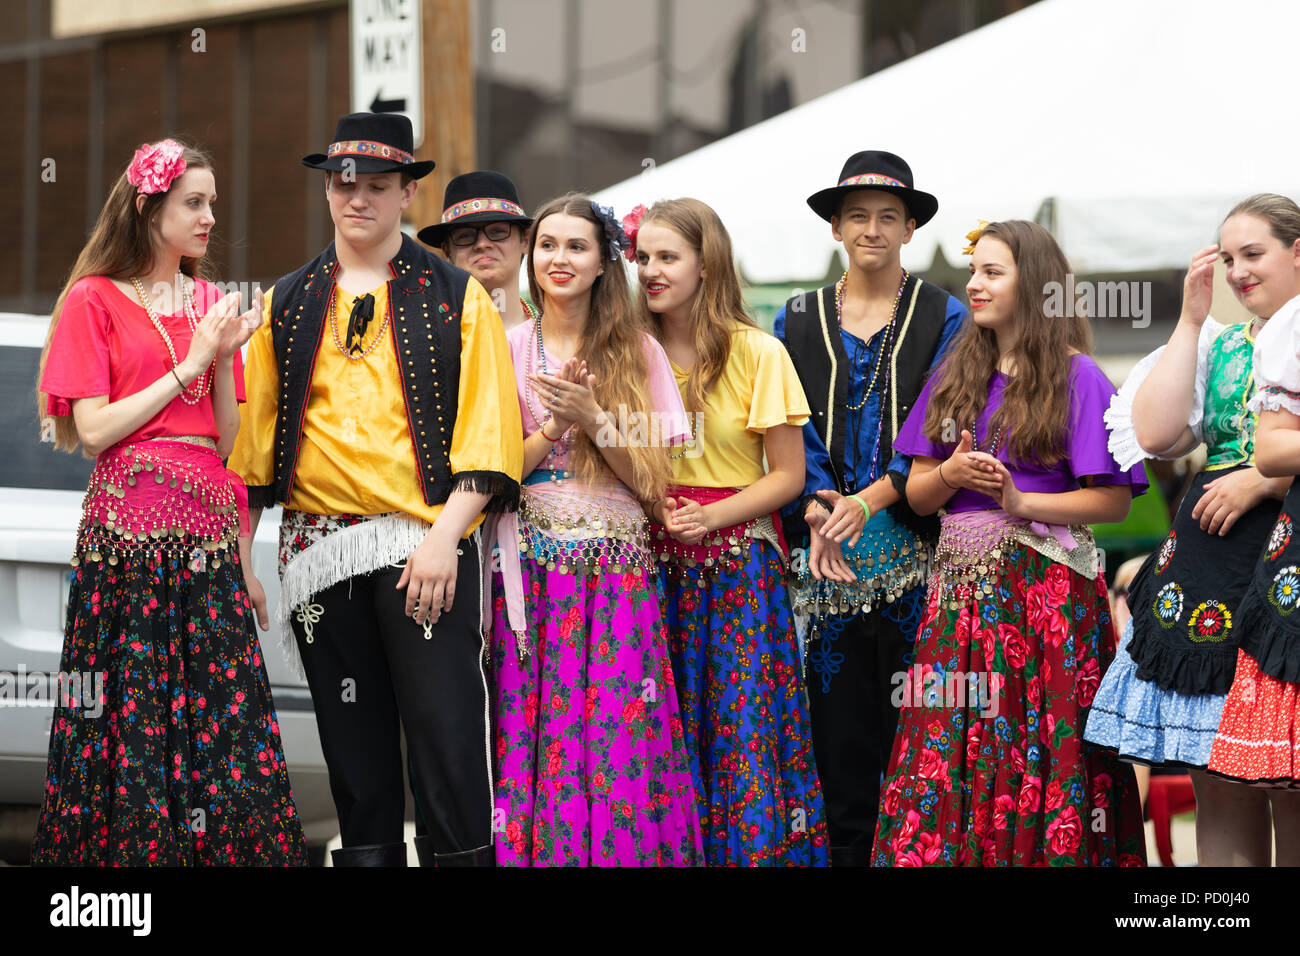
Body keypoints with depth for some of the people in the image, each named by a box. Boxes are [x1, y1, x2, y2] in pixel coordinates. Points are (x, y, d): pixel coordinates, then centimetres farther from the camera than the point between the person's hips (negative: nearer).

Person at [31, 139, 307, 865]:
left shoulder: (213, 304, 17)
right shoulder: (95, 300, 3)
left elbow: (227, 441, 14)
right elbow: (93, 430, -6)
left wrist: (226, 358, -1)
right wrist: (190, 364, -6)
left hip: (208, 526, 5)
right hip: (131, 522, -4)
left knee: (223, 714, -3)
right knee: (133, 720, -7)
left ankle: (221, 846, -1)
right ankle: (127, 846, -1)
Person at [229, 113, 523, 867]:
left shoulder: (457, 296, 6)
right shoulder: (289, 305, 14)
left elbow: (487, 429, -2)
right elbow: (256, 438, 16)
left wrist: (444, 536, -13)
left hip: (427, 547, -3)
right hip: (319, 546, 3)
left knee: (448, 746, -9)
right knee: (355, 750, 7)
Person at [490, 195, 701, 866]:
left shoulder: (637, 353, 8)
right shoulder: (506, 349, 8)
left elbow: (653, 484, 2)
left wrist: (592, 417, -10)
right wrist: (554, 424, -10)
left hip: (617, 569, 0)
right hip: (529, 568, 0)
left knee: (619, 747, -8)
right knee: (535, 740, -7)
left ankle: (623, 853, 1)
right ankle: (536, 851, 3)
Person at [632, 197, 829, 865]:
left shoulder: (757, 353, -4)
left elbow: (788, 475, -3)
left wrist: (712, 516, -16)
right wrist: (652, 508, -4)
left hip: (739, 562, -3)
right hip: (657, 564, 3)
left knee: (744, 727, -6)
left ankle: (761, 846, 3)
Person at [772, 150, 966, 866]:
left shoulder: (944, 317, 6)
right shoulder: (797, 321, 13)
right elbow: (791, 427, 6)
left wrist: (870, 499, -15)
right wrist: (815, 508, -11)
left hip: (914, 542, -2)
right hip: (826, 547, 2)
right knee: (837, 720, 0)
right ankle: (845, 854, 5)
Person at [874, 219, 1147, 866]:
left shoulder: (1075, 377, -1)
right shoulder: (957, 375, 15)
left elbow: (1113, 500, -5)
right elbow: (916, 494, 13)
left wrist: (1021, 501, -16)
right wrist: (953, 475, -8)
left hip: (1044, 588, -5)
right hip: (961, 587, 5)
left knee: (1039, 757, -8)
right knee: (948, 758, -1)